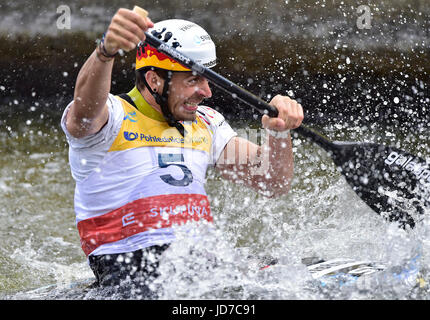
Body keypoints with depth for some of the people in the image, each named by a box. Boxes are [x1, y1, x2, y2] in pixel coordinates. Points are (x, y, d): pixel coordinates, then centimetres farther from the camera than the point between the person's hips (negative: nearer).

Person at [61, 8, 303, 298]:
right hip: (132, 271, -6)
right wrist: (107, 50, -48)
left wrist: (279, 132, -7)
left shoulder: (205, 125, 18)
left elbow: (273, 184, 15)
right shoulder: (113, 117, -2)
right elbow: (85, 111, -28)